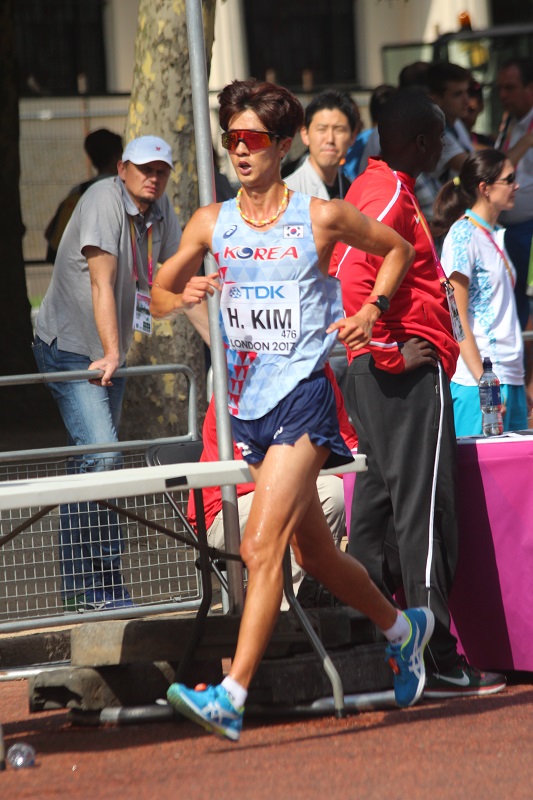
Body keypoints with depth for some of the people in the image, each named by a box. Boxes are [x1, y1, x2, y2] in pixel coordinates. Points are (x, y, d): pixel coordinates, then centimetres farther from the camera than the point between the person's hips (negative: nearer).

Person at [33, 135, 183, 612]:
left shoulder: (160, 210, 4)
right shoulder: (104, 201, -18)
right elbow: (102, 284, -25)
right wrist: (111, 354, -32)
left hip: (109, 355, 8)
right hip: (68, 347, -8)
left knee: (91, 464, 11)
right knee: (101, 454, -19)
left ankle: (80, 589, 17)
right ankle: (102, 587, -18)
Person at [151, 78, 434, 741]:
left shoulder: (321, 217, -3)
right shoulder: (210, 224, 7)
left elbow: (398, 249, 13)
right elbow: (158, 296, 14)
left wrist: (371, 310, -2)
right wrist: (184, 297, -8)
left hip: (302, 395, -6)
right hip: (247, 406, 6)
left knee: (262, 544, -19)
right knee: (314, 552, 17)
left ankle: (232, 696, -25)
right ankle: (401, 628, 41)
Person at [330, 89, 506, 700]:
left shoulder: (370, 188, 17)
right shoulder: (391, 196, -13)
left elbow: (343, 273, 27)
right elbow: (347, 280, -26)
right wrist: (392, 352, -20)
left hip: (374, 373, 10)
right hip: (409, 374, -10)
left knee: (376, 510, 9)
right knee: (423, 512, -10)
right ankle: (438, 663, -11)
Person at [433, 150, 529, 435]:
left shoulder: (494, 235, 17)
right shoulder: (463, 236, -9)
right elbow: (456, 319, -13)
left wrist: (519, 383, 16)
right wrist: (483, 381, -19)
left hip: (510, 377, 8)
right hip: (474, 379, -8)